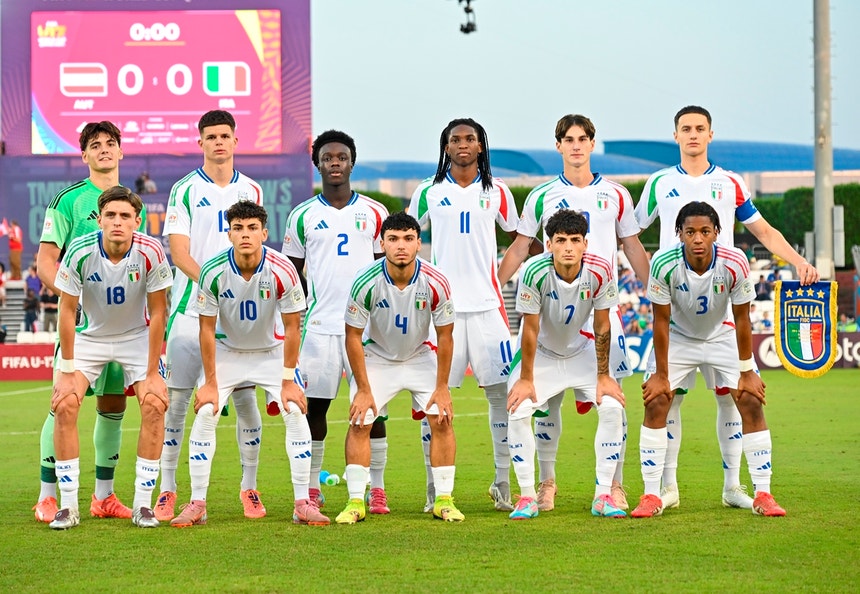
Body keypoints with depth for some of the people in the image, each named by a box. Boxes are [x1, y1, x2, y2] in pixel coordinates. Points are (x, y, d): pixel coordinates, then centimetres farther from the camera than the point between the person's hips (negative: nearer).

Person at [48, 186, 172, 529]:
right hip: (88, 335, 0)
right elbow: (67, 310, -13)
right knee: (64, 406, -17)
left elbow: (157, 313, -14)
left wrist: (152, 373, -14)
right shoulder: (80, 252, -23)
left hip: (137, 335, 0)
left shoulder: (151, 253, -23)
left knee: (154, 405, -18)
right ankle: (68, 506, -6)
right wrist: (67, 371, -13)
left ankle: (142, 504, -7)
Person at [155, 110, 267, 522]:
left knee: (245, 399, 0)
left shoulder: (251, 190, 11)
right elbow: (179, 253, -6)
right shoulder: (185, 191, 1)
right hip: (191, 307, -2)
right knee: (177, 399, -2)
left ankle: (249, 488, 11)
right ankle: (167, 490, 6)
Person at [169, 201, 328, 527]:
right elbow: (207, 329, -13)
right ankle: (197, 504, -4)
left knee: (296, 411, -15)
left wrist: (288, 381, -15)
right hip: (227, 350, 0)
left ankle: (303, 504, -7)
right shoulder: (213, 272, -23)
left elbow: (291, 327, -15)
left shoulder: (282, 271, -25)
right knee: (205, 413, -14)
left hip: (272, 350, 0)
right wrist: (210, 382, -13)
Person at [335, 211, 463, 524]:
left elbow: (445, 337, -11)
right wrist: (363, 389, -13)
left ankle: (444, 499, 1)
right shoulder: (366, 282, -26)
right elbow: (353, 336, -14)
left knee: (442, 420, -10)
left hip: (421, 357, 1)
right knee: (360, 422, -11)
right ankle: (355, 501, -2)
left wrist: (442, 387, -9)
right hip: (376, 358, -1)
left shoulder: (435, 283, -24)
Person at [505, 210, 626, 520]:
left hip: (582, 351, 2)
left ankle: (603, 496, -6)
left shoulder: (600, 271, -23)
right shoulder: (535, 272, -28)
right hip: (542, 353, -1)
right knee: (518, 411, -19)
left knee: (612, 408, -16)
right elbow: (530, 329, -20)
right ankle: (527, 497, -6)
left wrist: (603, 376, -9)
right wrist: (526, 379, -16)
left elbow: (602, 327, -13)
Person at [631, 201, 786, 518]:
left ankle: (763, 494, -3)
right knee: (655, 402, -12)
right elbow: (661, 321, -18)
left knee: (751, 402, -11)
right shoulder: (664, 263, -29)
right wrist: (661, 375, -14)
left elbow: (741, 319, -16)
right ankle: (651, 496, -4)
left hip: (723, 336, 0)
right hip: (678, 337, 0)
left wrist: (747, 371, -11)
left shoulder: (734, 263, -28)